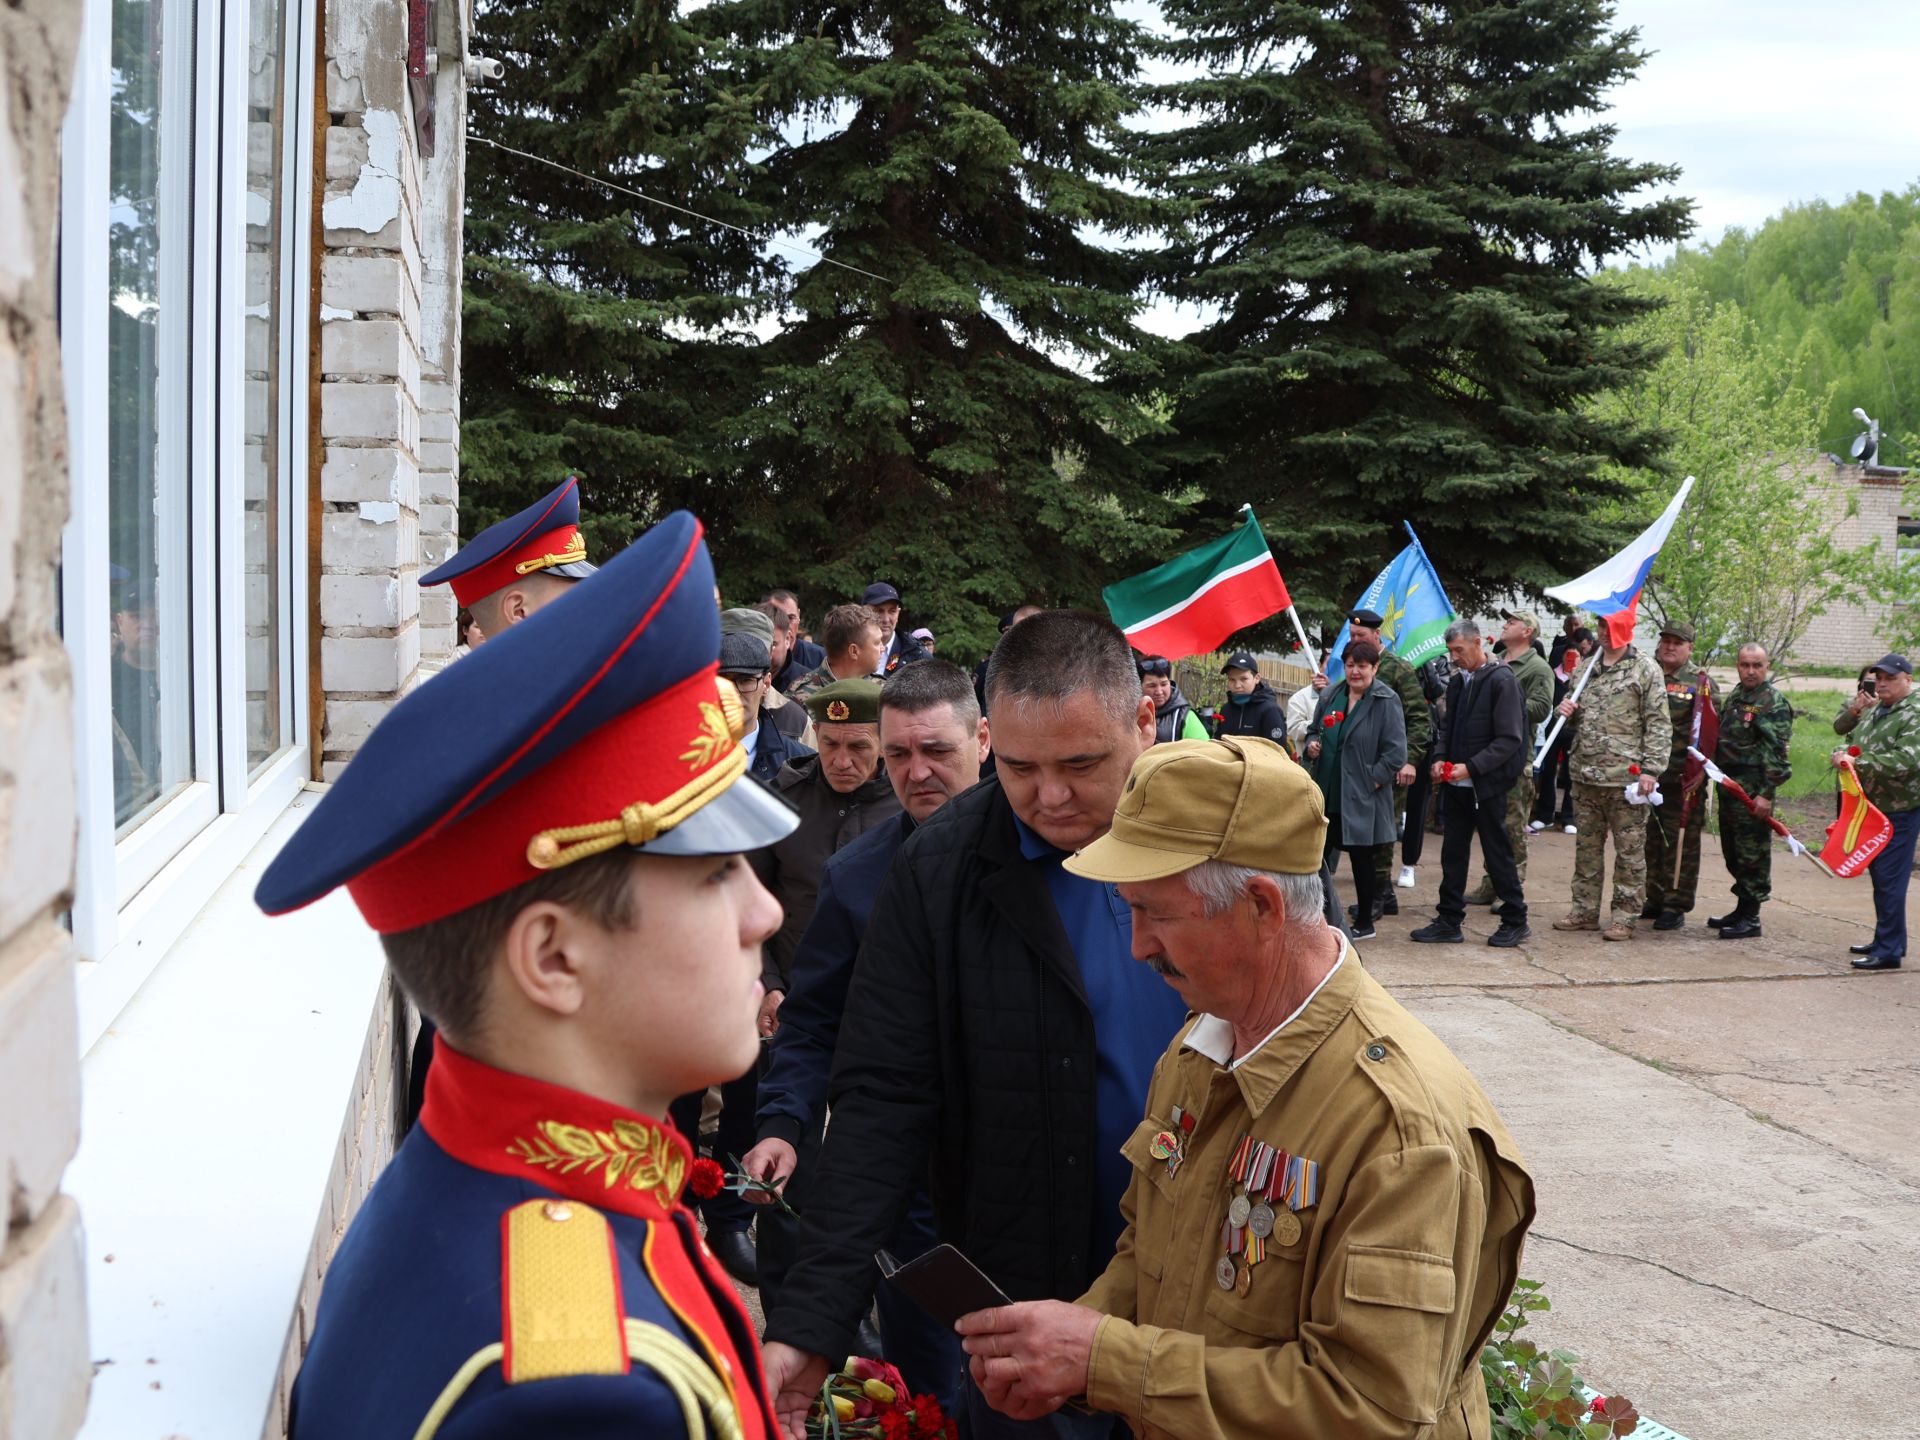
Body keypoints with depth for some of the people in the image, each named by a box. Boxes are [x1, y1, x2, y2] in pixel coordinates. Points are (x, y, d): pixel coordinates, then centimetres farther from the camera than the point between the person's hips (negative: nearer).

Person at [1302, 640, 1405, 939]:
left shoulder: (1386, 701, -10)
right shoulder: (1331, 696, 8)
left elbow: (1396, 752, -13)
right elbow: (1316, 732, 22)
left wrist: (1371, 781, -16)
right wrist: (1312, 746, 0)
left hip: (1362, 798, -6)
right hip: (1327, 794, 6)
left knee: (1361, 859, 5)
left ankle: (1364, 922, 17)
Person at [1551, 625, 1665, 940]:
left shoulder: (1645, 670, -3)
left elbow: (1659, 724, -8)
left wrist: (1650, 769, -16)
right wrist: (1567, 711, 2)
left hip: (1624, 775, -6)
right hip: (1585, 773, 6)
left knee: (1629, 849, 0)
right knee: (1586, 845, 12)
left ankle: (1625, 916, 6)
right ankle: (1585, 910, 21)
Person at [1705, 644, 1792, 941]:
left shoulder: (1774, 703, -10)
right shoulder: (1735, 697, 15)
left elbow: (1776, 753, -16)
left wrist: (1766, 793, -20)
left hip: (1753, 789, -8)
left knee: (1752, 853, -4)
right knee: (1732, 852, 14)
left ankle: (1750, 919, 1)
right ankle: (1742, 909, 25)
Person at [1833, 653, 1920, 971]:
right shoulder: (1874, 710, 14)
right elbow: (1840, 727, 28)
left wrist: (1857, 762, -30)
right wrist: (1852, 709, 5)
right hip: (1871, 808, 9)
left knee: (1889, 881, -8)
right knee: (1880, 876, 17)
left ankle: (1889, 951, -5)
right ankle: (1885, 941, 28)